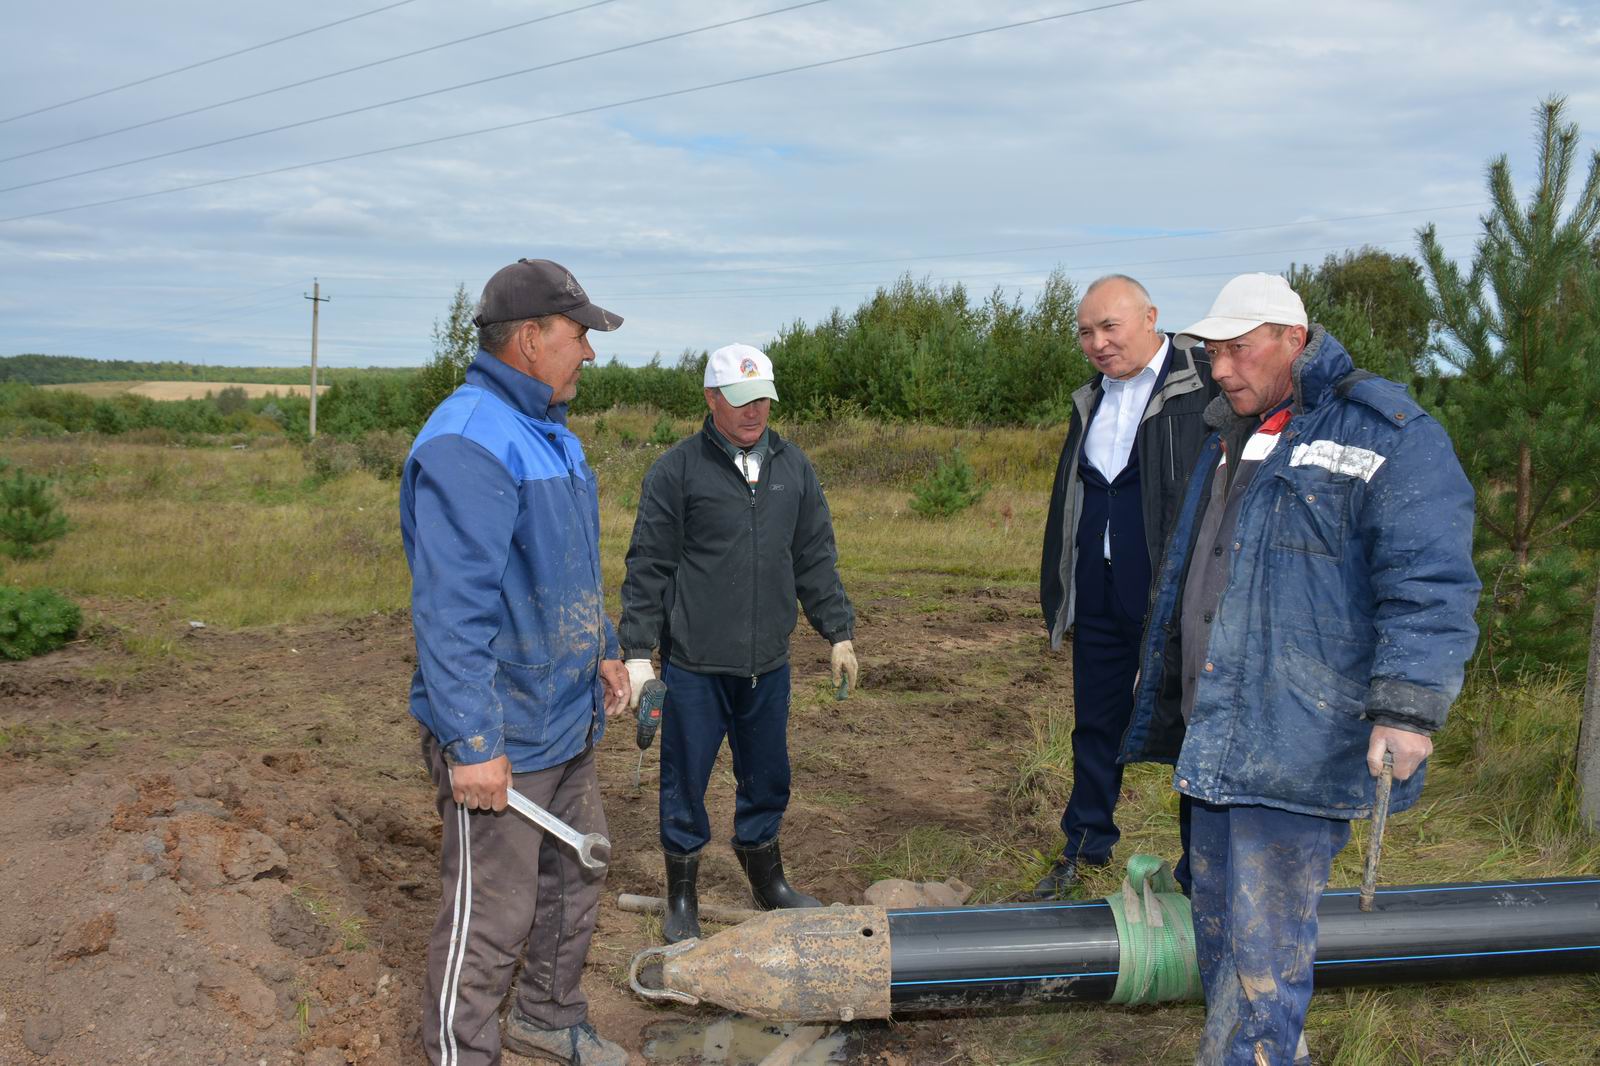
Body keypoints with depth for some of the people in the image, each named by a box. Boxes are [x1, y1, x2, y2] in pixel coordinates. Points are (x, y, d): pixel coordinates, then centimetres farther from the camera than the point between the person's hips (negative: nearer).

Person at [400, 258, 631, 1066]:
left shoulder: (550, 434, 11)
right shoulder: (467, 441, -23)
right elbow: (450, 606, -27)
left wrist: (603, 651, 23)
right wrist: (472, 742, -27)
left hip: (566, 720, 10)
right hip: (500, 740, -10)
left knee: (574, 877, 23)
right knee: (490, 916, 3)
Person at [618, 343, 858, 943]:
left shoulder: (793, 467, 8)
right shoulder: (677, 470, -6)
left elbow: (816, 559, 14)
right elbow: (647, 567, -4)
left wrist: (839, 632, 12)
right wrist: (638, 651, -7)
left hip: (767, 662, 4)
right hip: (693, 665, -4)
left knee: (767, 779, 16)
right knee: (685, 781, 7)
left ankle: (766, 880, 36)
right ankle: (682, 898, 24)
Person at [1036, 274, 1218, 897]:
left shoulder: (1206, 385, -9)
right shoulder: (1090, 403, 13)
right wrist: (1058, 596, 19)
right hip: (1099, 600, 6)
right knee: (1096, 727, 17)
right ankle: (1084, 848, 35)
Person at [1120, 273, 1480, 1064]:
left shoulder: (1386, 435, -9)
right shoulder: (1230, 443, 17)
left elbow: (1430, 585, -17)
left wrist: (1408, 706, -25)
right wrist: (1163, 705, 28)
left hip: (1298, 747, -9)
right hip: (1217, 736, 9)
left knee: (1262, 949, -4)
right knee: (1219, 931, 17)